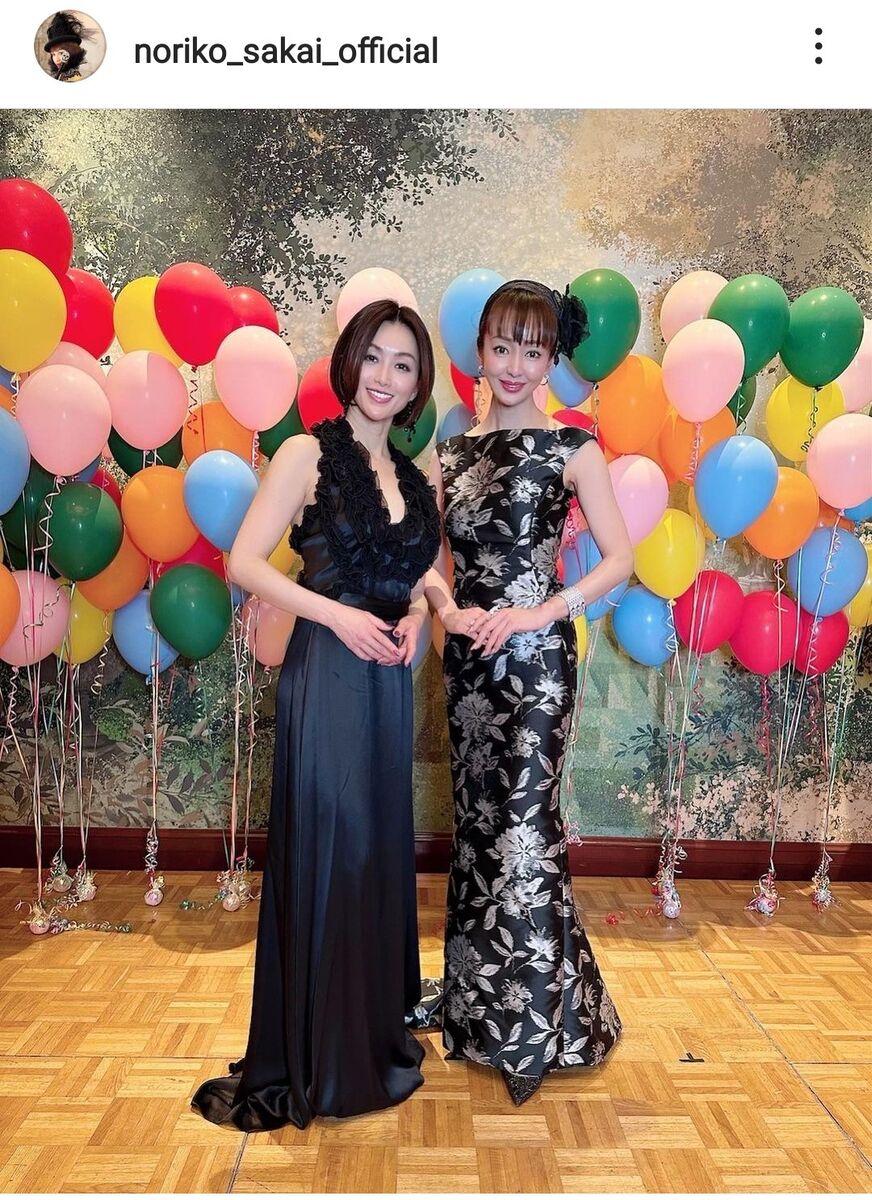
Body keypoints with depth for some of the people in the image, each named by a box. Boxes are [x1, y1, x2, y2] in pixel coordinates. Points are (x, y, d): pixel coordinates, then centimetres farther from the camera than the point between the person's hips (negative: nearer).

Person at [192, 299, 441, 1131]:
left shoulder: (411, 477, 12)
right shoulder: (307, 455, -5)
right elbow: (244, 562, -10)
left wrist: (414, 617, 0)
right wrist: (340, 615, -18)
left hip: (388, 679, 6)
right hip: (325, 676, -6)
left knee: (381, 847, 14)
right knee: (324, 851, 1)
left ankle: (377, 1026, 34)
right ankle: (318, 1059, 20)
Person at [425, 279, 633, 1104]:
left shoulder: (573, 449, -2)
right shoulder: (451, 455, 10)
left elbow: (620, 559, -6)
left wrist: (539, 613, -16)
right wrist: (449, 610, -11)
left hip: (535, 657, -4)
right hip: (469, 657, 4)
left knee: (524, 824, -4)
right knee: (478, 822, 12)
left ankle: (536, 1020, 15)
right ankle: (482, 1006, 30)